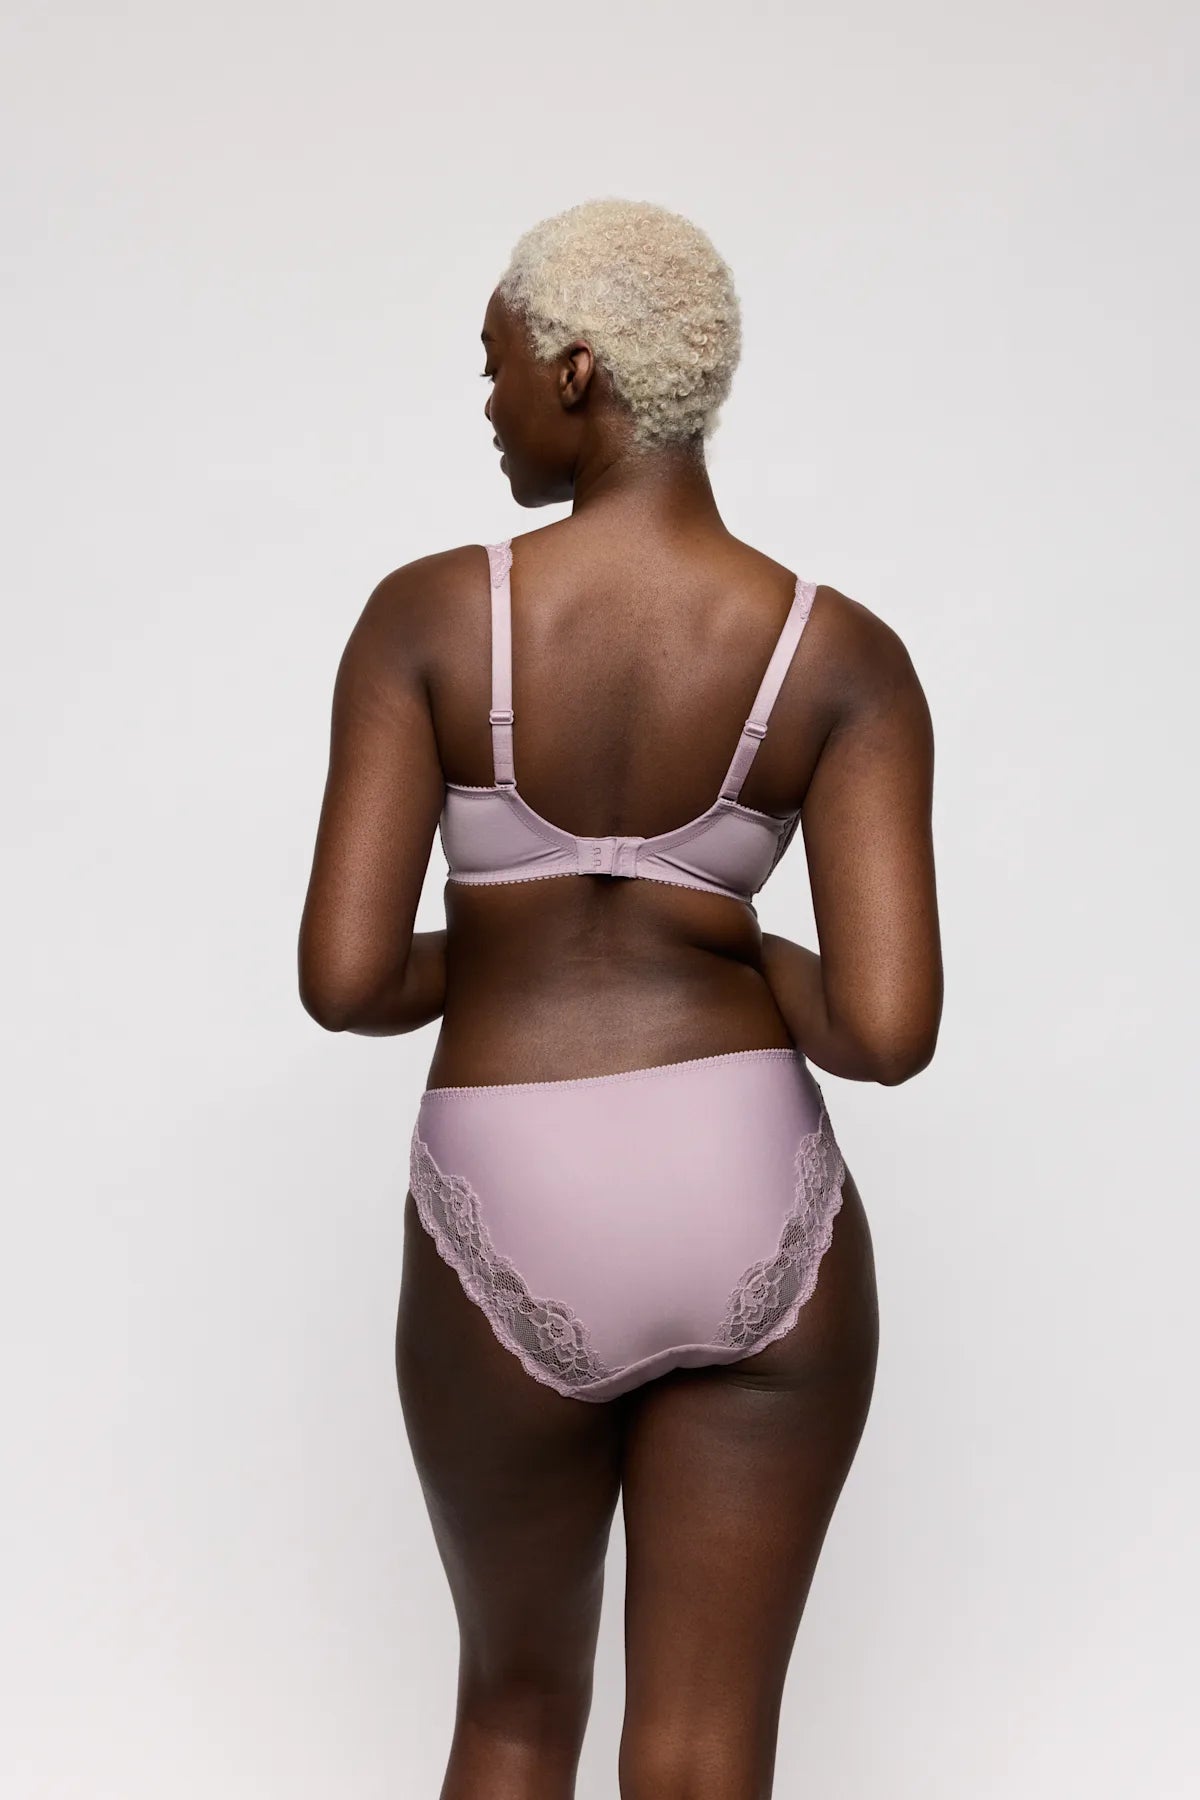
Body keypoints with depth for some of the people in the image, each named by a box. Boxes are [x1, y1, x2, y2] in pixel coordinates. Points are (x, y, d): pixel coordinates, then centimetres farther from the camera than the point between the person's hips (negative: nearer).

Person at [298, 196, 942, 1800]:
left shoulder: (425, 616, -8)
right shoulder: (846, 656, -6)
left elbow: (344, 979, -14)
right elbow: (890, 1031, -14)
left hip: (518, 1252, 0)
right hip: (759, 1220, 0)